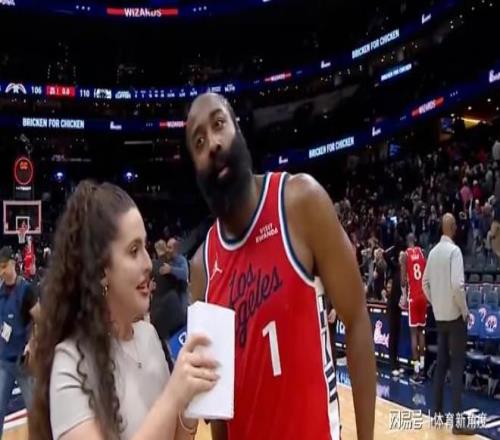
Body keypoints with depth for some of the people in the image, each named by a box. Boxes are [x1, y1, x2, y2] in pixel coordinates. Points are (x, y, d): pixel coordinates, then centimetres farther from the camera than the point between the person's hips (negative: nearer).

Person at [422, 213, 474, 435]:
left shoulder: (433, 251, 6)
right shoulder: (454, 250, -15)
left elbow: (425, 283, 12)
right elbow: (457, 285, -22)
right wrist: (465, 310, -10)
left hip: (439, 315, 7)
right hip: (455, 315, -6)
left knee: (441, 363, 13)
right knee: (457, 367, -4)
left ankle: (437, 411, 19)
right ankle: (457, 421, -4)